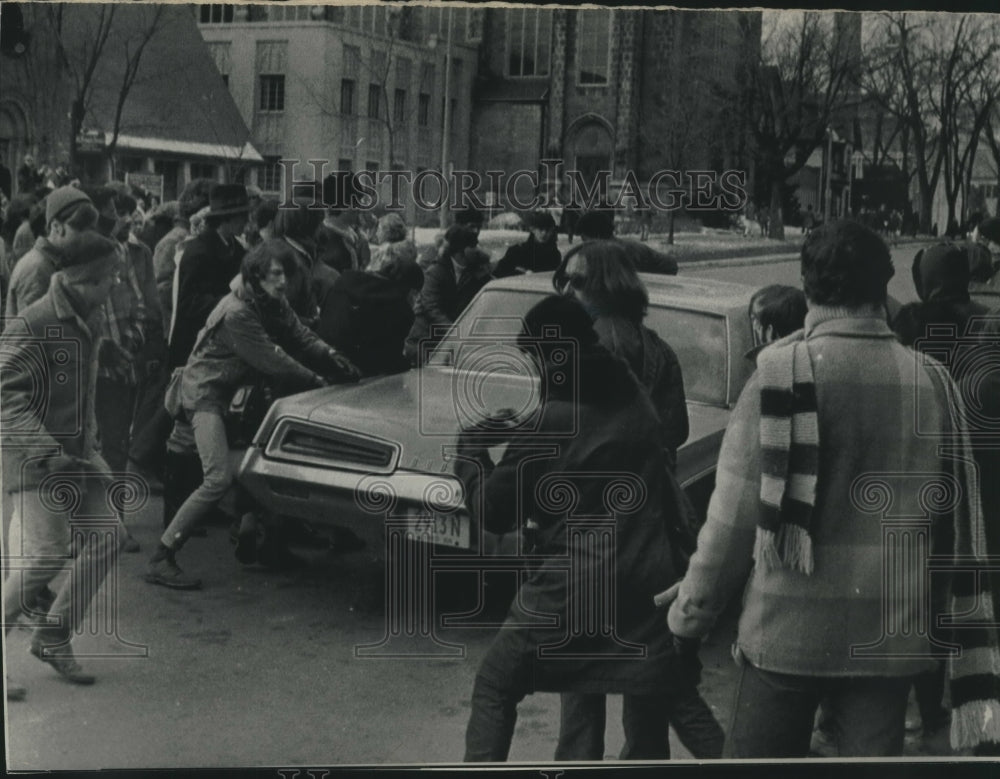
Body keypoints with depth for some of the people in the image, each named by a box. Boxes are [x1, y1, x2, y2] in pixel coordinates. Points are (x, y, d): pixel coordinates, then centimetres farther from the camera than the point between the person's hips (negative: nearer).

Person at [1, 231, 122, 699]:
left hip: (74, 452, 9)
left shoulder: (81, 321, 11)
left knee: (101, 545, 5)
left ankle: (53, 638, 19)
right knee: (46, 554, -14)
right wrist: (49, 453, -26)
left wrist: (88, 443, 16)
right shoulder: (38, 323, -17)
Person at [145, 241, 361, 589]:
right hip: (205, 393, -10)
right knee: (219, 479, -22)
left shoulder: (274, 305, 5)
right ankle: (160, 560, -20)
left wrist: (337, 362, -17)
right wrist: (317, 382, -15)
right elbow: (272, 362, -23)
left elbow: (303, 339, 0)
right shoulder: (236, 312, -23)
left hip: (234, 392, 10)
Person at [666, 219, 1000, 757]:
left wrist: (690, 614, 5)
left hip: (787, 628, -3)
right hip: (891, 635, 3)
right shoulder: (931, 383, -1)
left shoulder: (779, 375, -11)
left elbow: (733, 516, -9)